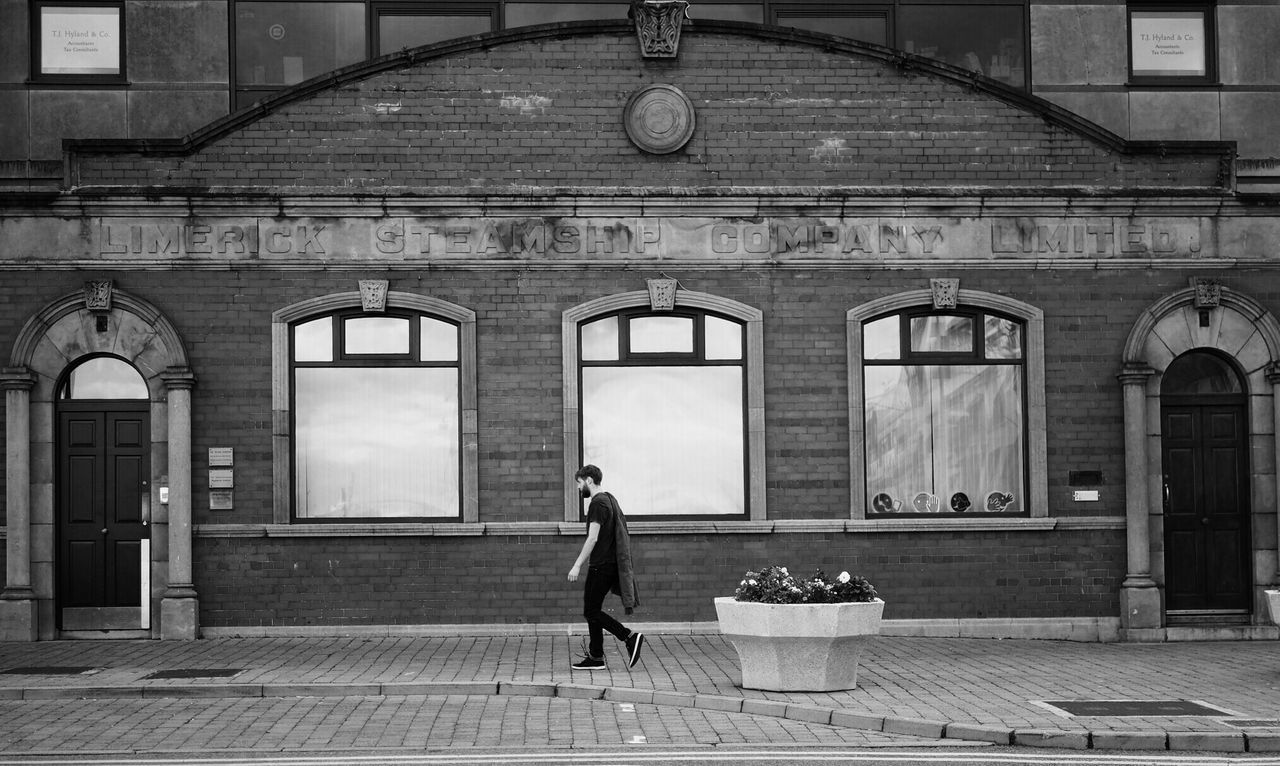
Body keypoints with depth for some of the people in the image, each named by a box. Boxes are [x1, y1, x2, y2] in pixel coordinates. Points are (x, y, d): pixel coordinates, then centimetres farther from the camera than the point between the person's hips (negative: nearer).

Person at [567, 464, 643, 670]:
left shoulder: (598, 503, -15)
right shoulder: (609, 499, 16)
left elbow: (593, 538, -21)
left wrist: (577, 566, -21)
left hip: (601, 566, -10)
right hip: (609, 563, 10)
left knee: (591, 612, -6)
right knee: (592, 611, 12)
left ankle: (630, 637, -9)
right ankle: (595, 657, 14)